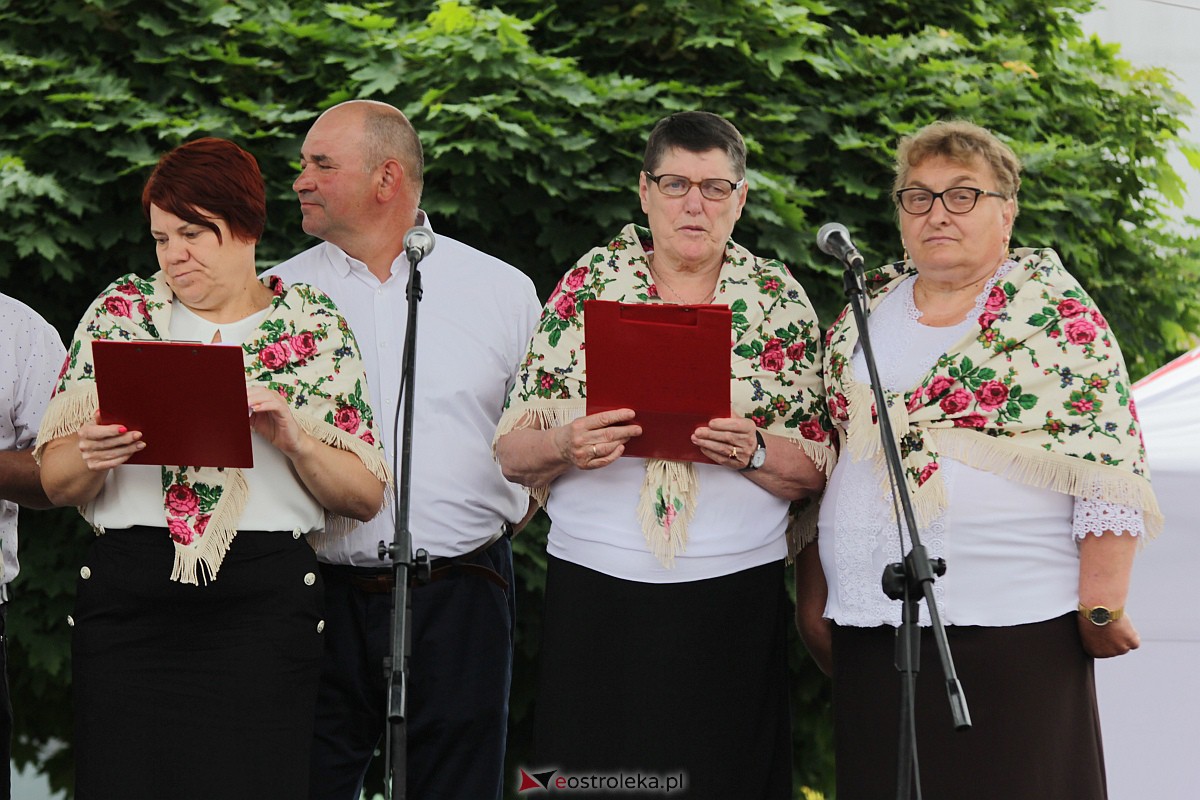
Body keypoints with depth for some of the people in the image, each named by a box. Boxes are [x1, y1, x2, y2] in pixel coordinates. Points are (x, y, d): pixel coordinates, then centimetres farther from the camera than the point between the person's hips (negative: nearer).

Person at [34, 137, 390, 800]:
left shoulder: (313, 326, 8)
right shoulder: (121, 311, 11)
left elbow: (365, 496, 5)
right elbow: (56, 484, 7)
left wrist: (295, 442, -12)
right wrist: (90, 456, -14)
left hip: (265, 602, -1)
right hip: (127, 598, 1)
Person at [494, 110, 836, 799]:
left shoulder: (781, 301, 5)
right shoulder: (588, 284, 5)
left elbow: (816, 470, 4)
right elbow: (513, 453, 3)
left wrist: (753, 452, -16)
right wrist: (565, 446, -17)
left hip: (735, 594, 0)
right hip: (596, 587, 0)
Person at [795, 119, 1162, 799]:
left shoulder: (1055, 311, -2)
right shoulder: (864, 314, 14)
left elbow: (1110, 466, -7)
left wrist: (1103, 604, -13)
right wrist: (812, 594, 16)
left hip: (1015, 632, -5)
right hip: (870, 631, 5)